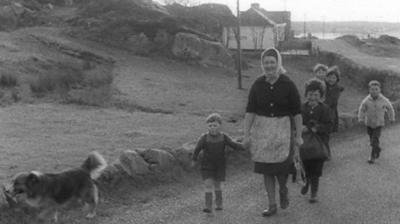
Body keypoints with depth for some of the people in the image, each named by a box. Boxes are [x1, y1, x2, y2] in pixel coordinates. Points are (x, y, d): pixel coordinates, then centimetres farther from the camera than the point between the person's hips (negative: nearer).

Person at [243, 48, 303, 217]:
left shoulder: (288, 84, -8)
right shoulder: (257, 84, -2)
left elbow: (297, 112, -4)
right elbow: (250, 111, -2)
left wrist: (298, 136, -4)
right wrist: (246, 135, -6)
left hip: (282, 128, -2)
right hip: (262, 129, 2)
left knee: (281, 168, -7)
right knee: (266, 170, 6)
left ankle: (283, 190, 28)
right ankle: (272, 205, 19)